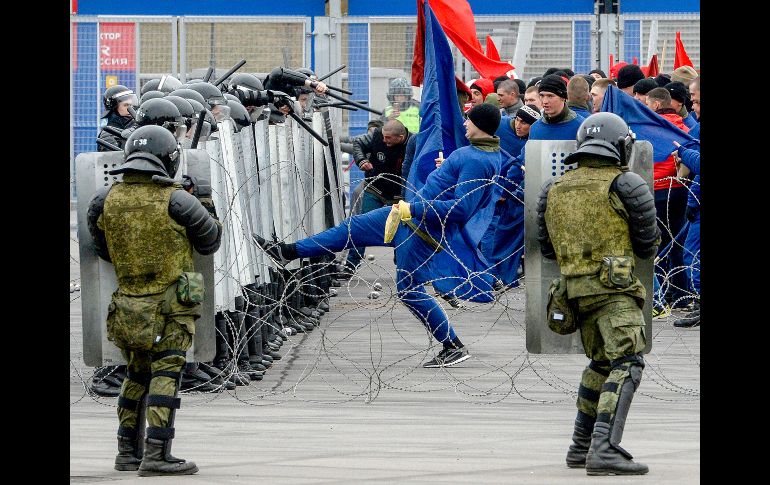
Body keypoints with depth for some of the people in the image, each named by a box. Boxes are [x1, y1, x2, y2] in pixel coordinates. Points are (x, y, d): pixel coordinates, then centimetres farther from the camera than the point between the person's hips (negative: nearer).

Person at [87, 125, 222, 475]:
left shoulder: (105, 201, -1)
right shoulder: (176, 201, -13)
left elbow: (103, 250, 13)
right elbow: (210, 241, 2)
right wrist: (210, 213, 21)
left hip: (127, 308, 5)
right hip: (169, 308, -5)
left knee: (137, 376, 19)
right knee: (165, 376, -3)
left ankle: (128, 452, 21)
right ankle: (156, 455, -10)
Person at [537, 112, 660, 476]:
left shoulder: (553, 191, 11)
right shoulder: (627, 186, -4)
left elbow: (548, 248, 17)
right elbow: (647, 247, 3)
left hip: (576, 289, 7)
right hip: (614, 285, -7)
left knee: (600, 364, 23)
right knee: (626, 365, -13)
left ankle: (582, 447, 26)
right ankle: (604, 450, -30)